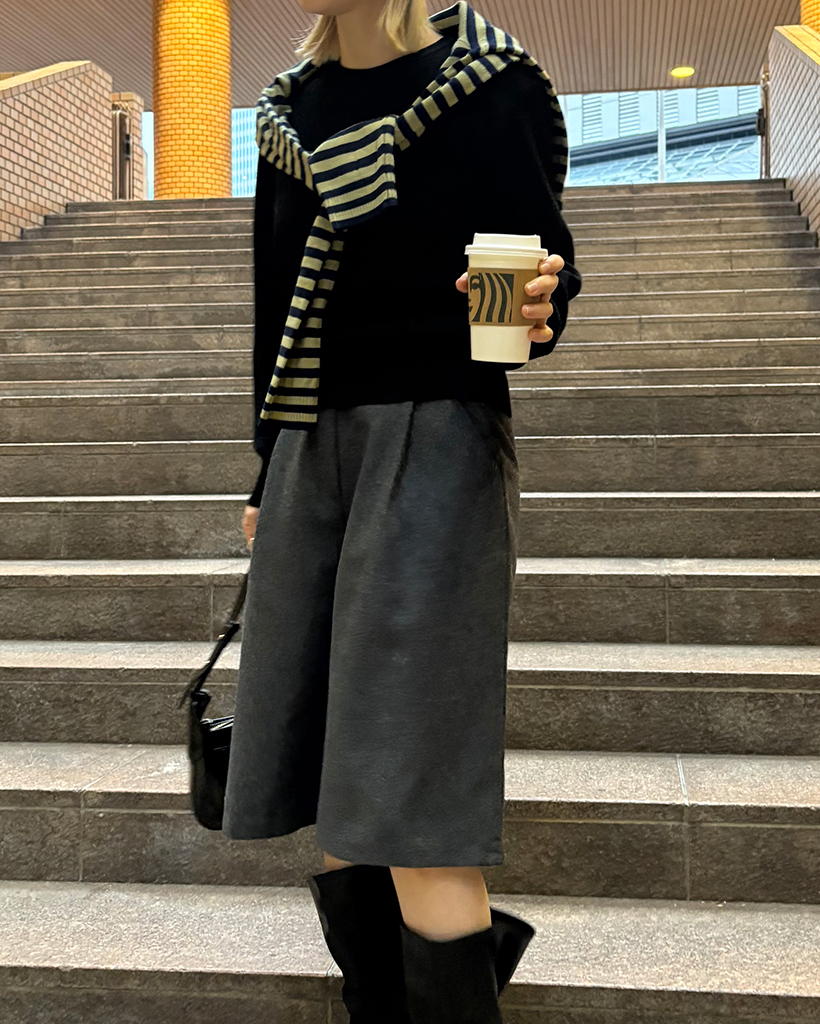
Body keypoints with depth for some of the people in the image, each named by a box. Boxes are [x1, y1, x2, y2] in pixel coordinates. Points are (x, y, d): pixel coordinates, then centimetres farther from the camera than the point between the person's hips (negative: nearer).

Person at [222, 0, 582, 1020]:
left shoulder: (489, 84, -3)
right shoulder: (292, 105, 14)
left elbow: (549, 260, -1)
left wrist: (537, 309, -25)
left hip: (438, 439, -6)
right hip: (312, 443, 6)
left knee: (406, 800, -10)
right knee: (329, 787, 8)